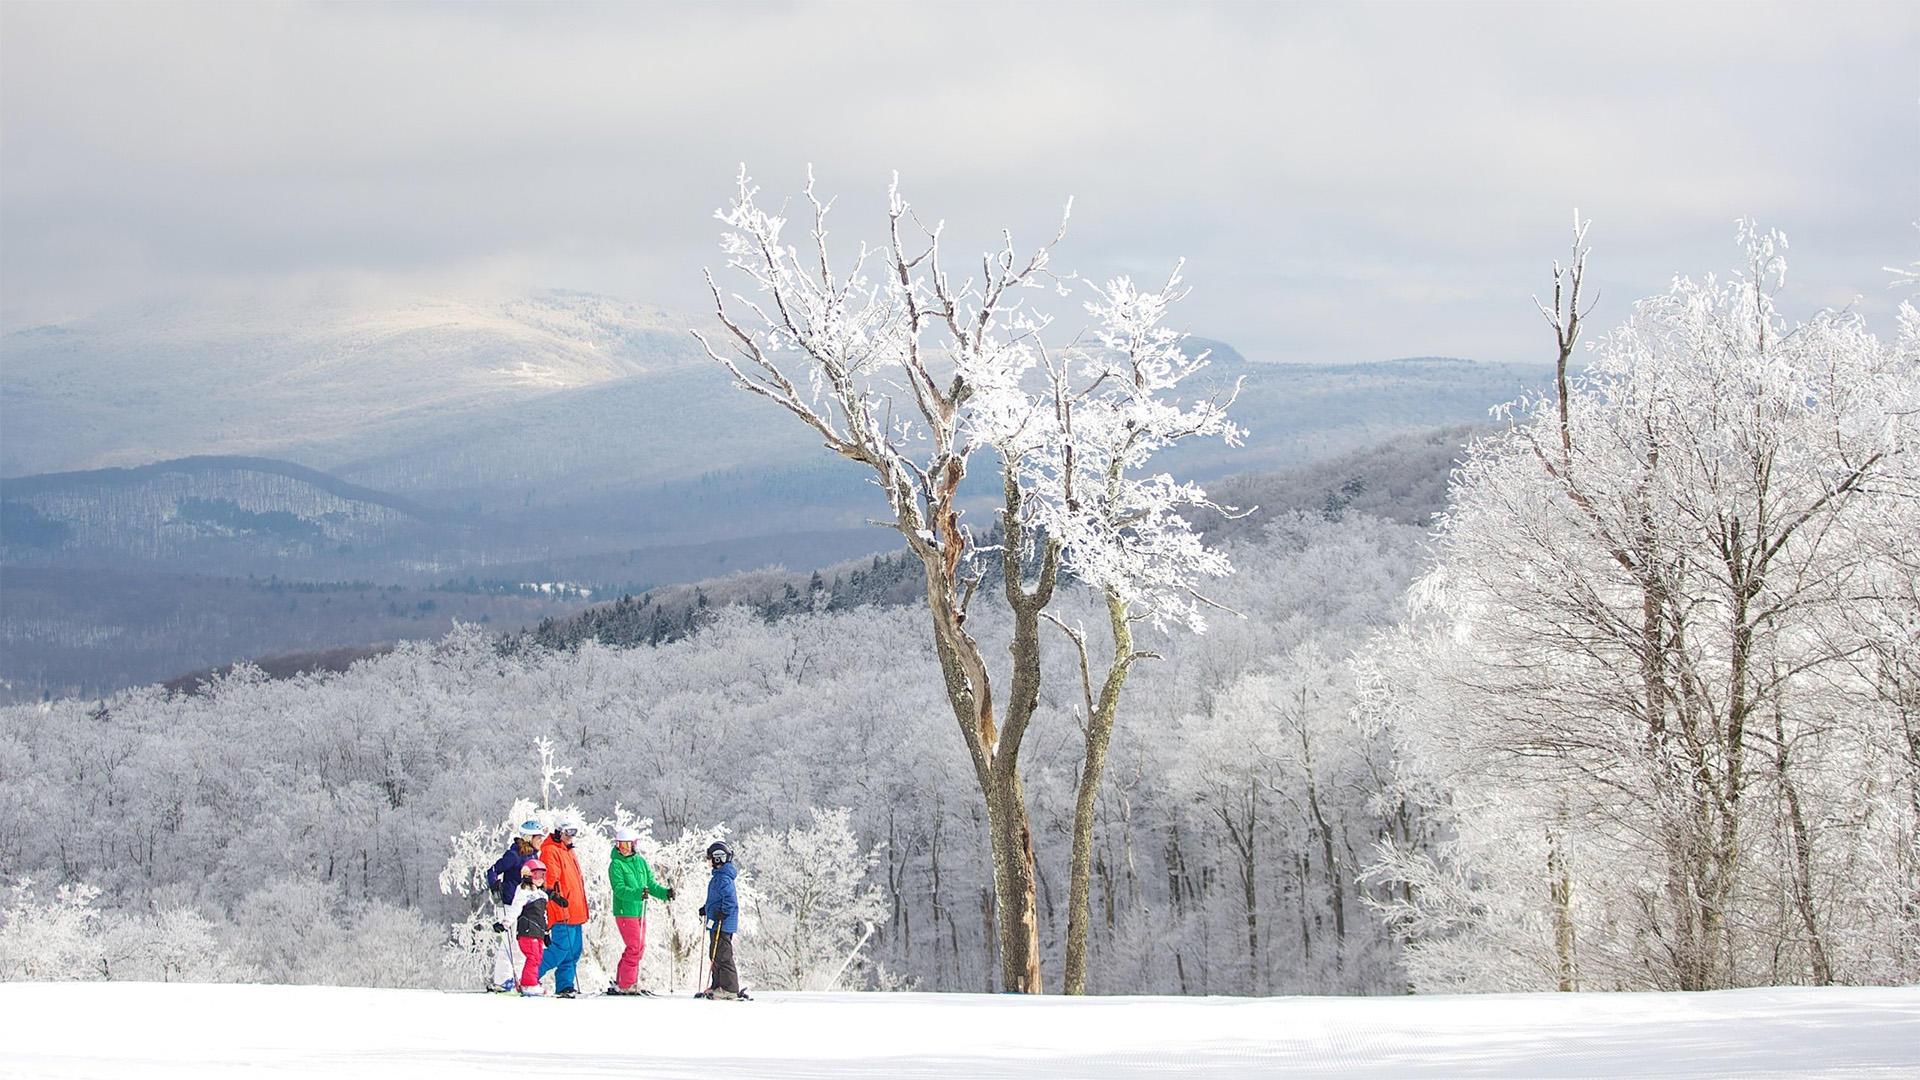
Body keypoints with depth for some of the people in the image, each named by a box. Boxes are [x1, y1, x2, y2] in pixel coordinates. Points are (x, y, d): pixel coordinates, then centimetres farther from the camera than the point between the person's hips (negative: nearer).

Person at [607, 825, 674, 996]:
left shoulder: (640, 862, 11)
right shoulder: (616, 865, -7)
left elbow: (651, 884, 13)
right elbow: (619, 889, -18)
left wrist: (665, 893, -3)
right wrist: (637, 893, -31)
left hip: (640, 911, 7)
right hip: (625, 911, -7)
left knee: (640, 948, 10)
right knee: (635, 947, -10)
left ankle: (620, 980, 19)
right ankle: (626, 985, -3)